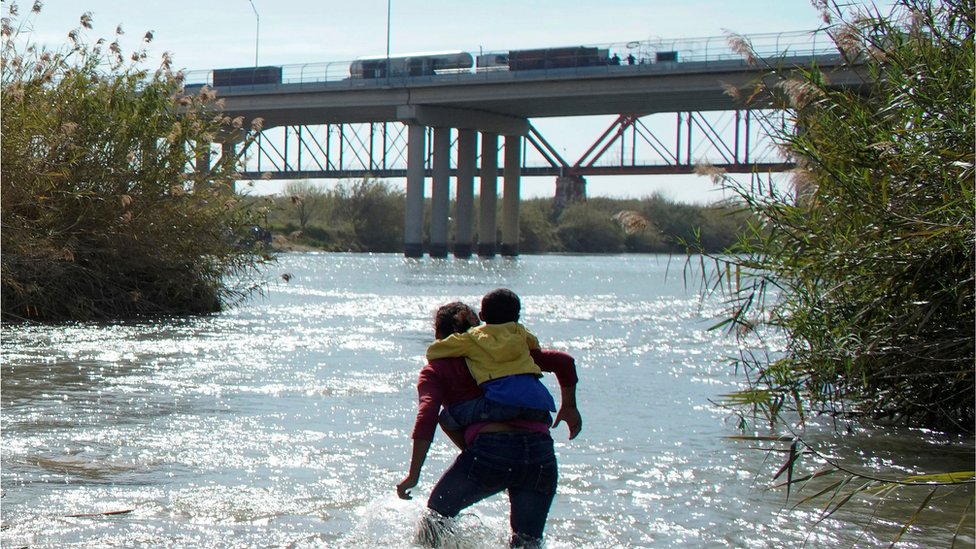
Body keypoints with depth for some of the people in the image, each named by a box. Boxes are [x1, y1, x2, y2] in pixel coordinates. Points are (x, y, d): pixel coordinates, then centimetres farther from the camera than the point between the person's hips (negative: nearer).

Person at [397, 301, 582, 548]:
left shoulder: (437, 369, 15)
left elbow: (427, 415, -3)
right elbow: (563, 361, 20)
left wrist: (414, 474, -7)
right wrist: (569, 407, 34)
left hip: (490, 450, -3)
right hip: (541, 452, 3)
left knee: (437, 515, 22)